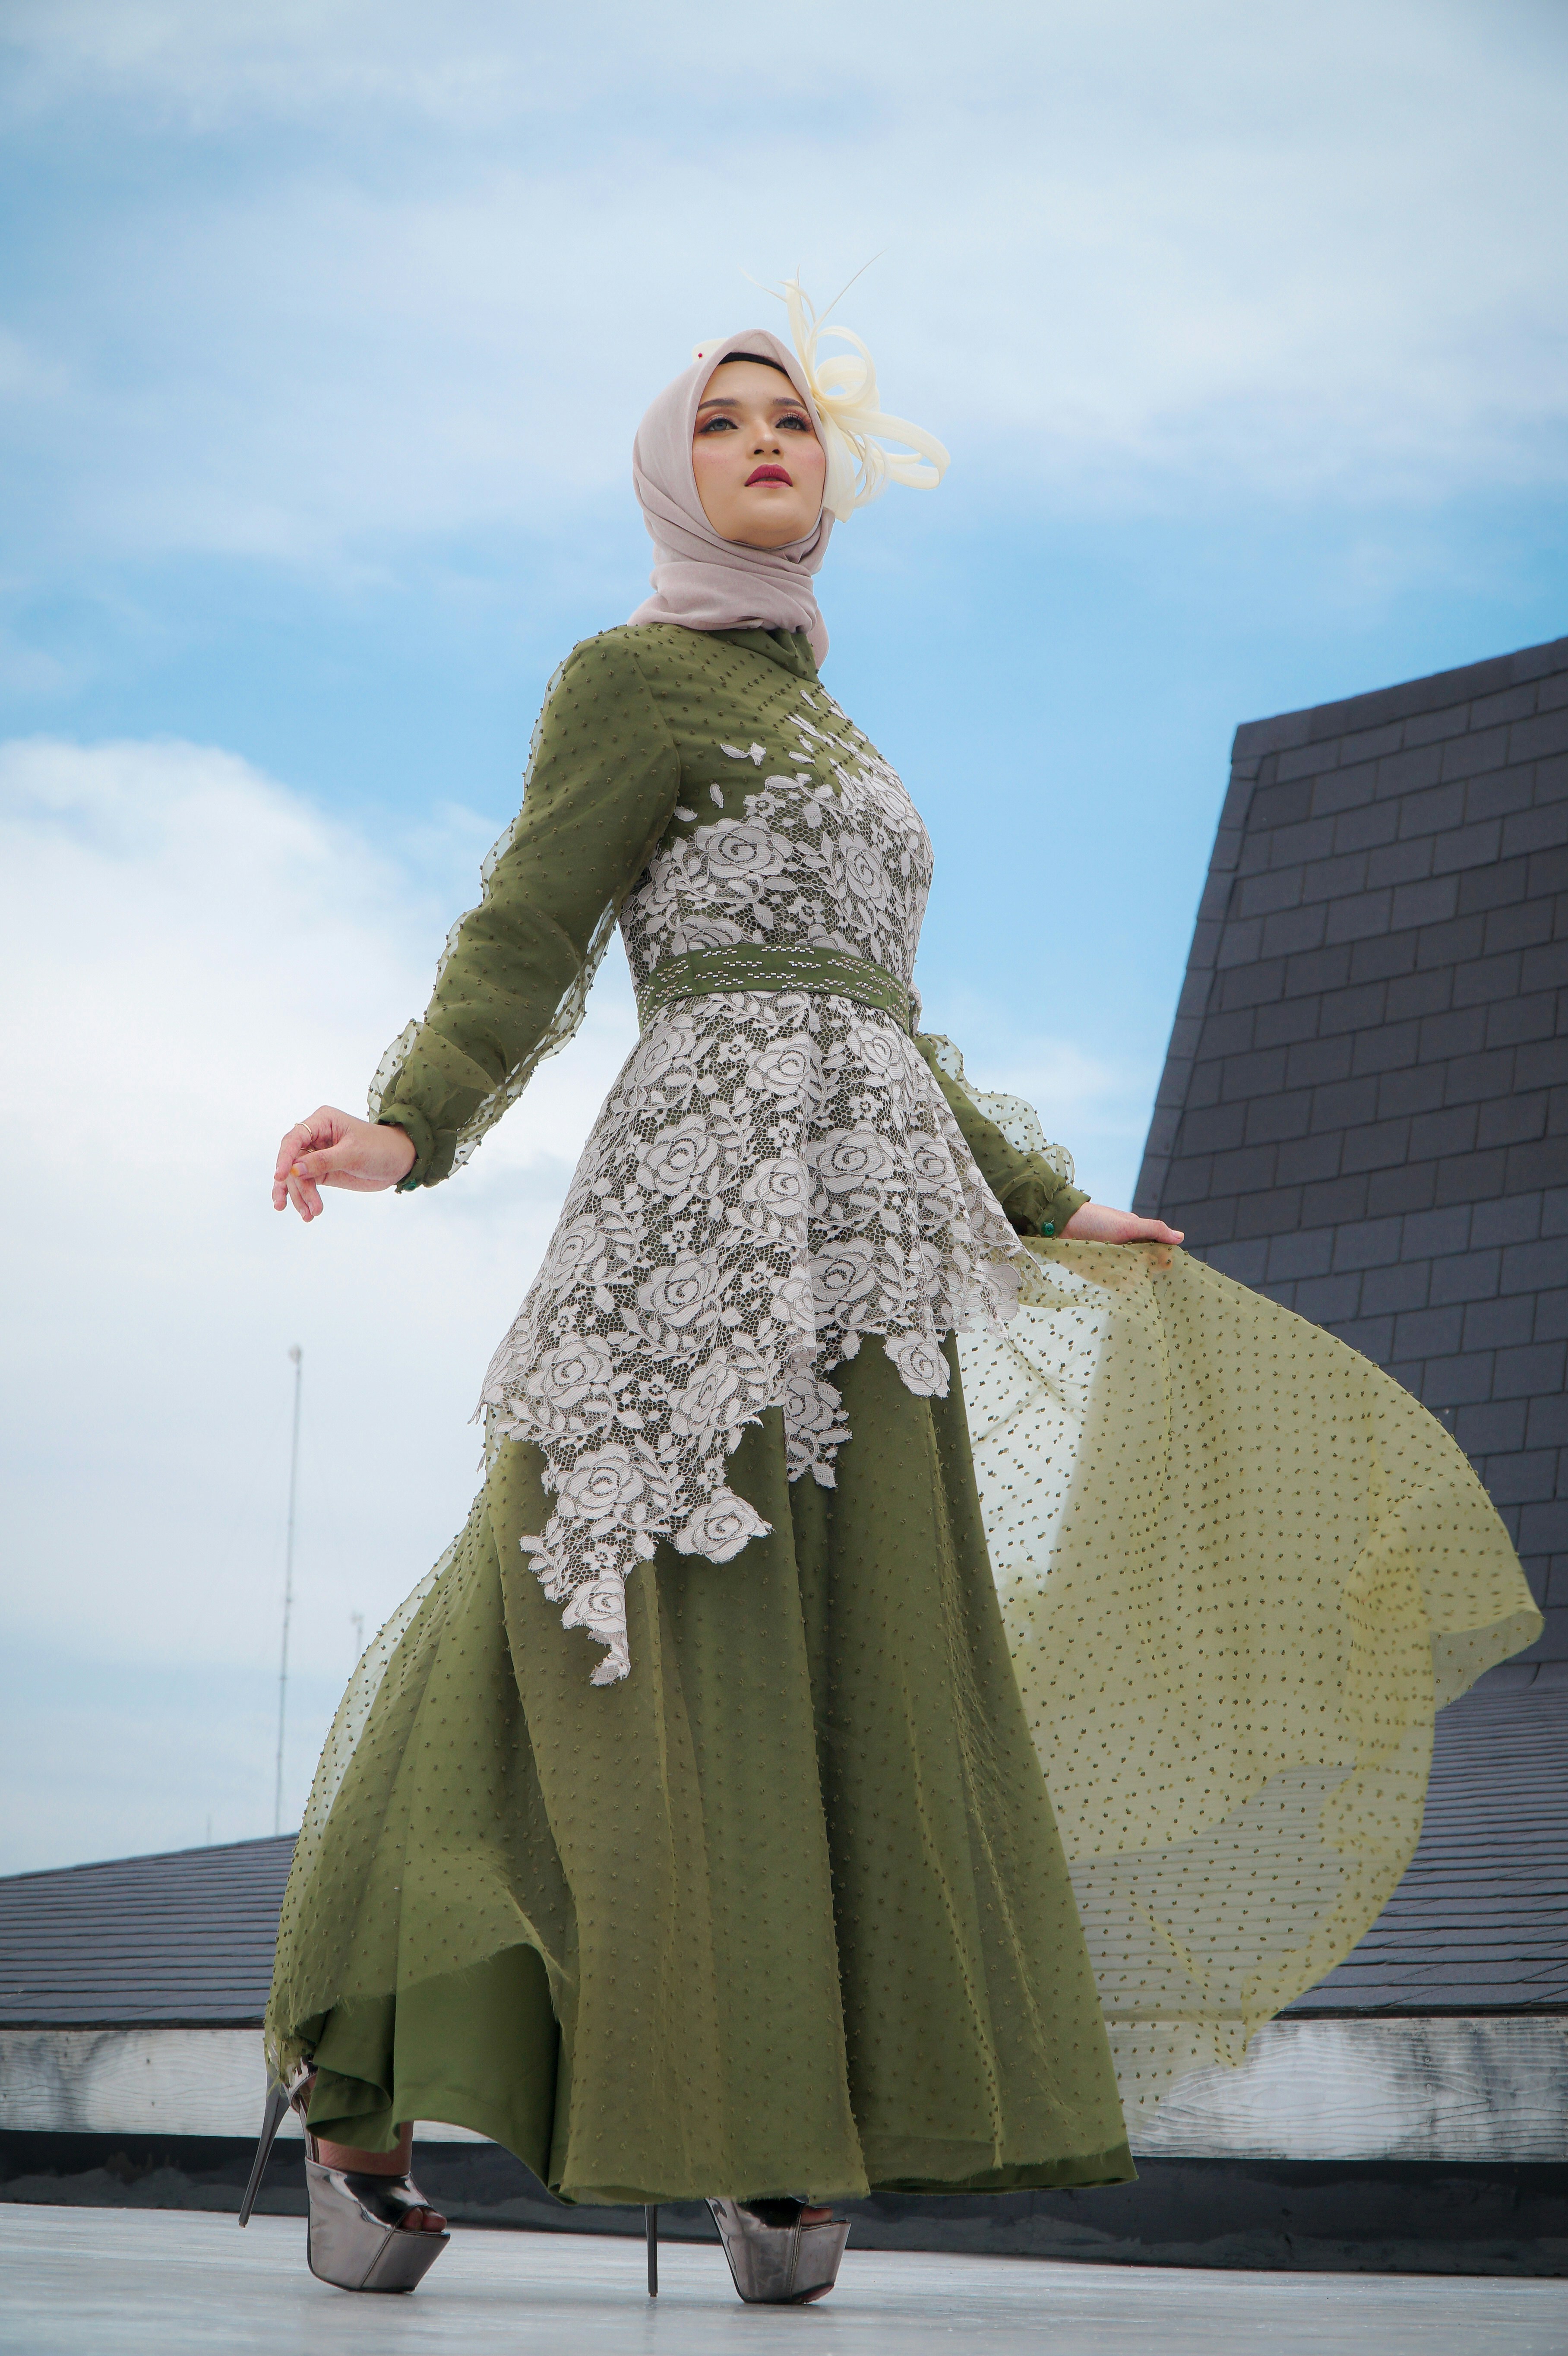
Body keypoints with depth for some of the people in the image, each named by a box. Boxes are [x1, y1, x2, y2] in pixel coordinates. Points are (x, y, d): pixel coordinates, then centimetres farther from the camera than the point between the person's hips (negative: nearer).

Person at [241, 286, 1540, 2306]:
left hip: (861, 1242, 8)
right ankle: (366, 2105, -7)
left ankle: (780, 2148, 2)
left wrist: (1051, 1211, 31)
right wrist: (408, 1129, -25)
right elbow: (524, 938, -7)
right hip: (713, 1192, -8)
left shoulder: (818, 728, 28)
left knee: (850, 1672, 1)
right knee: (650, 1660, -12)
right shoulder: (631, 676, 5)